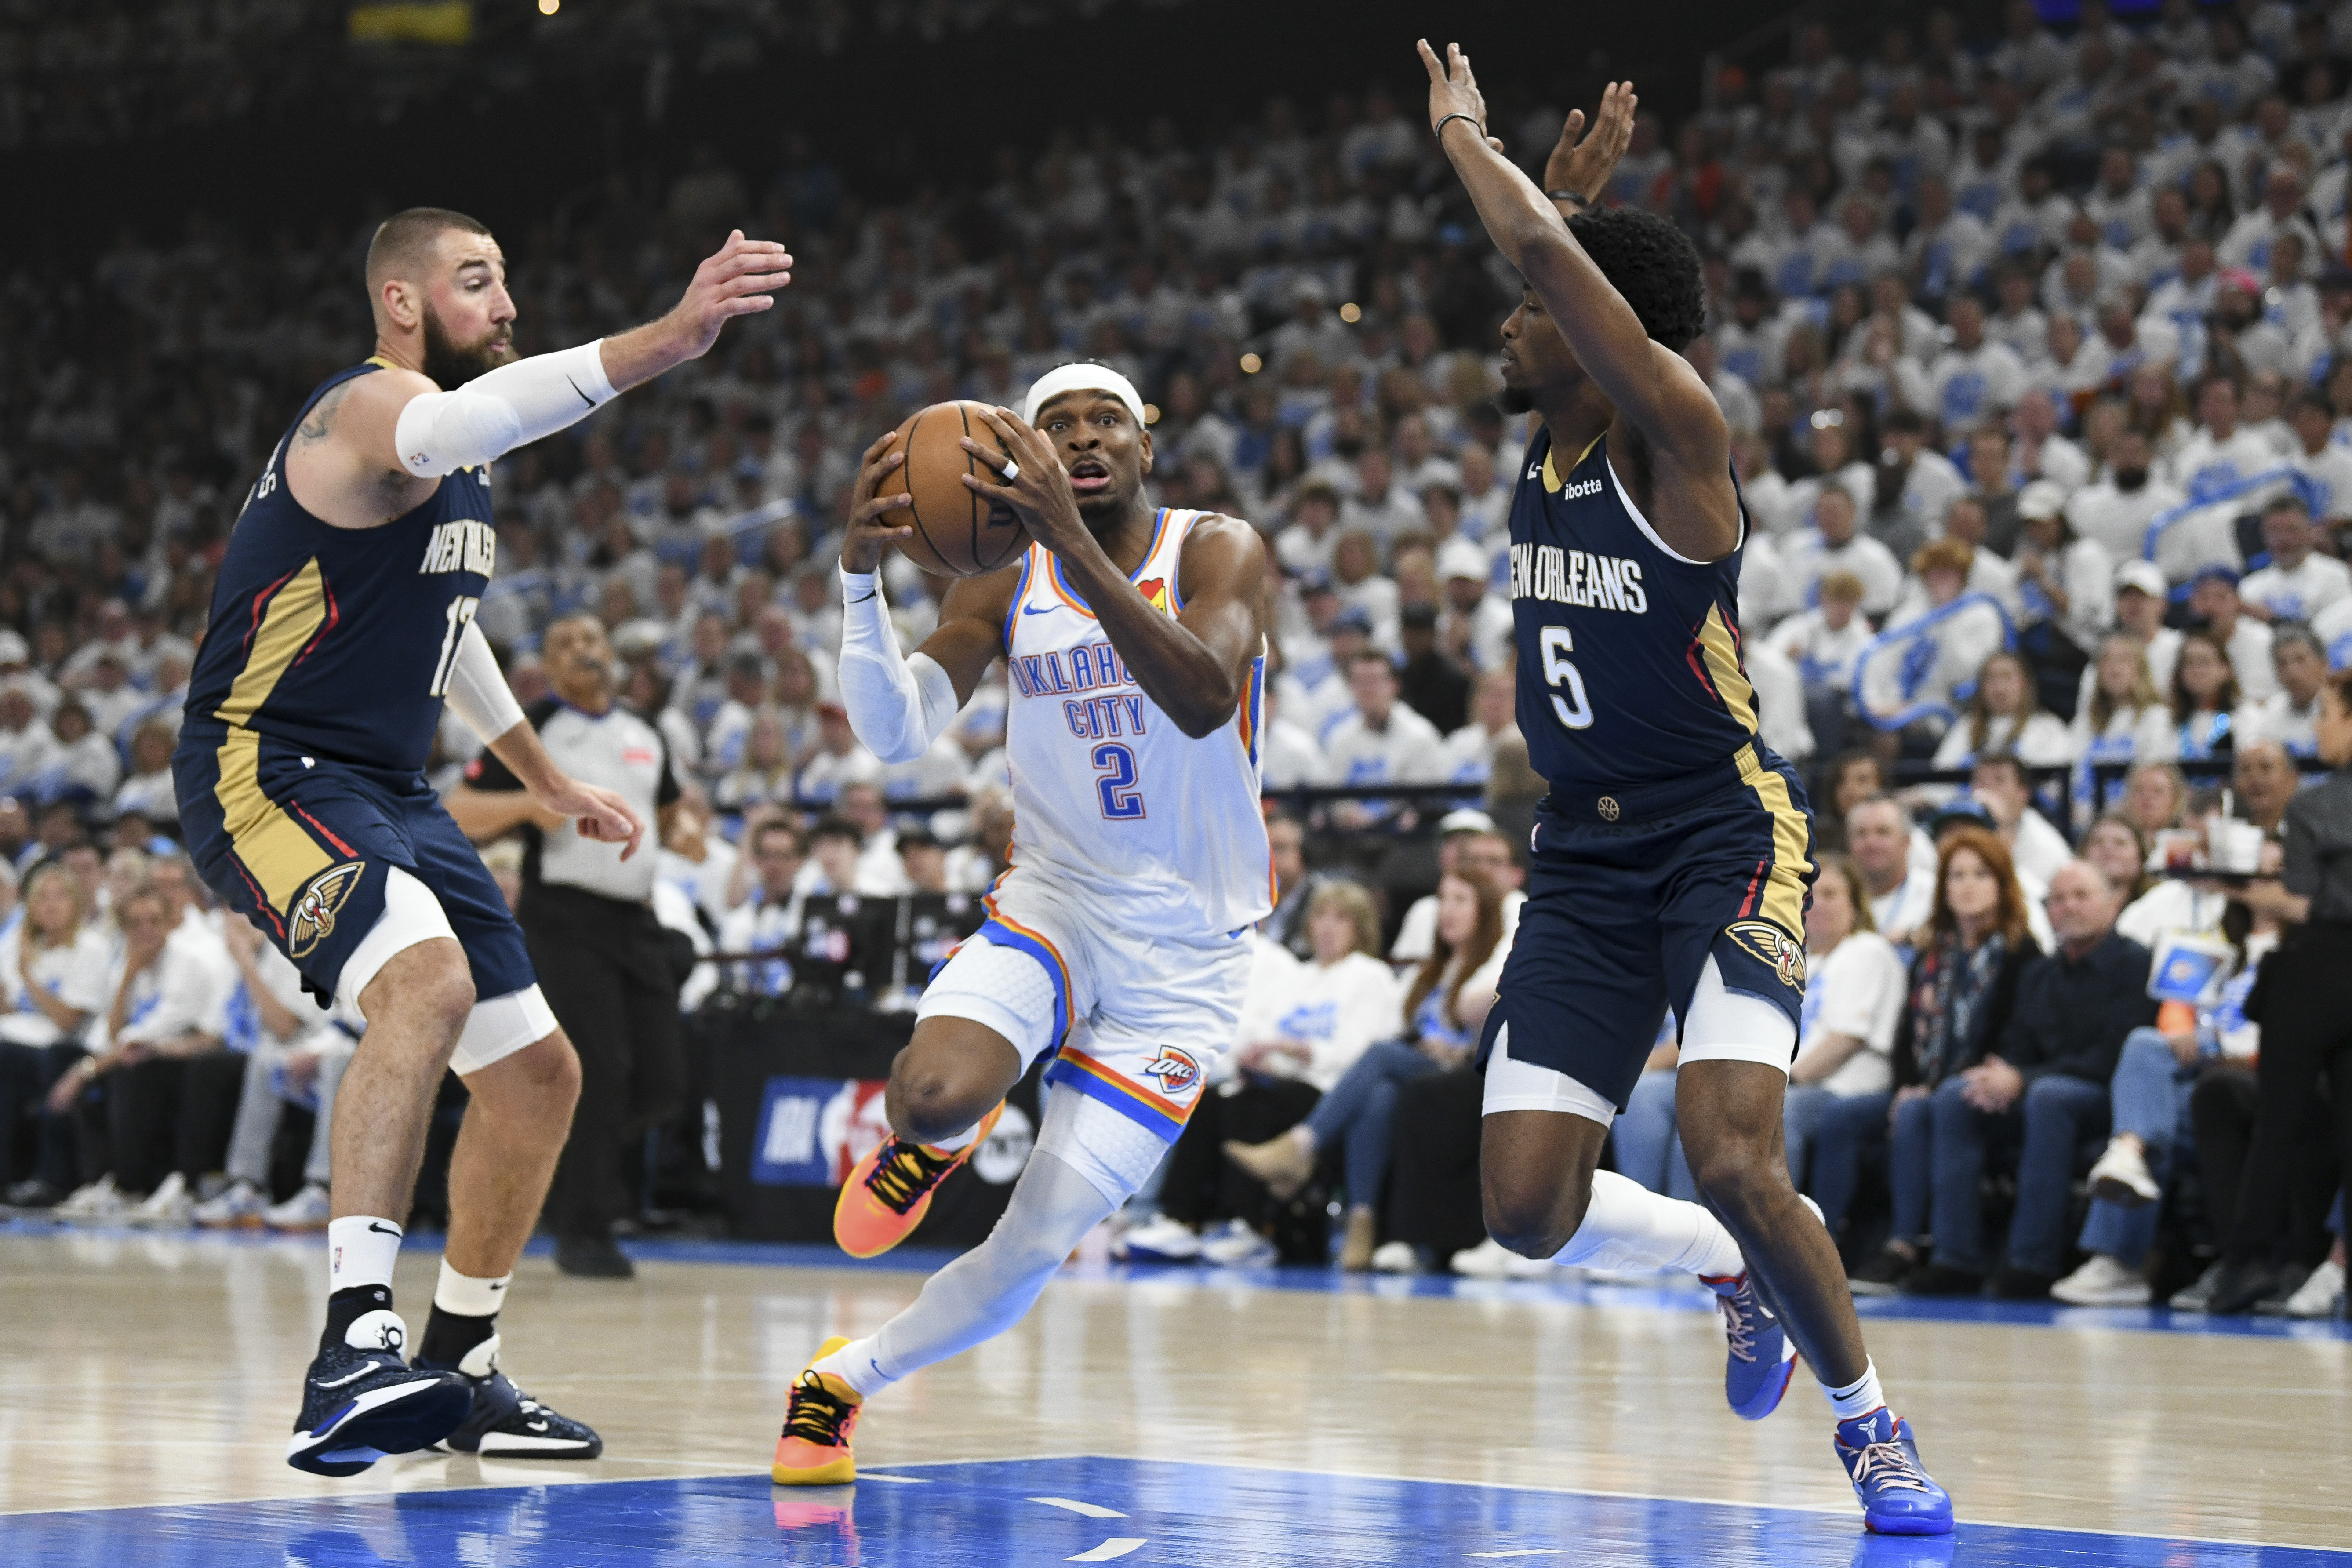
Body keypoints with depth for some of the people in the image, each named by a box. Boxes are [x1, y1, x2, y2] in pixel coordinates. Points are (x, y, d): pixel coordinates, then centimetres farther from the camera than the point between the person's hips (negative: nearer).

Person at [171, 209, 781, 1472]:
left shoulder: (454, 467, 16)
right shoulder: (374, 407, -15)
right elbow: (463, 424, -41)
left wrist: (548, 780, 33)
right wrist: (668, 338, -55)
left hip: (390, 795, 10)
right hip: (268, 775, -10)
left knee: (537, 1077, 12)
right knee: (429, 984, -36)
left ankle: (461, 1365, 27)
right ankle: (355, 1347, -43)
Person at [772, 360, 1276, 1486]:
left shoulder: (1216, 551, -8)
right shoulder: (1006, 588, 3)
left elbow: (1205, 699, -30)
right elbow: (894, 734, -12)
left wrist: (1071, 539, -39)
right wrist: (860, 573, -29)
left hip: (1182, 959, -2)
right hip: (1053, 907, 2)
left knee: (1033, 1253, -6)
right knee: (934, 1094, -32)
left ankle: (846, 1378, 19)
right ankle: (932, 1136, 6)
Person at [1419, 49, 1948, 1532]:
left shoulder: (1677, 439, -15)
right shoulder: (1546, 448, 5)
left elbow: (1550, 253, -28)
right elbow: (1551, 259, 29)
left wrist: (1468, 138, -14)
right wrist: (1575, 175, 15)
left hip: (1727, 839, -7)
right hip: (1587, 857, 7)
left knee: (1735, 1161, -23)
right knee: (1528, 1211, -2)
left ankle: (1873, 1425, 2)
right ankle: (1741, 1272, 28)